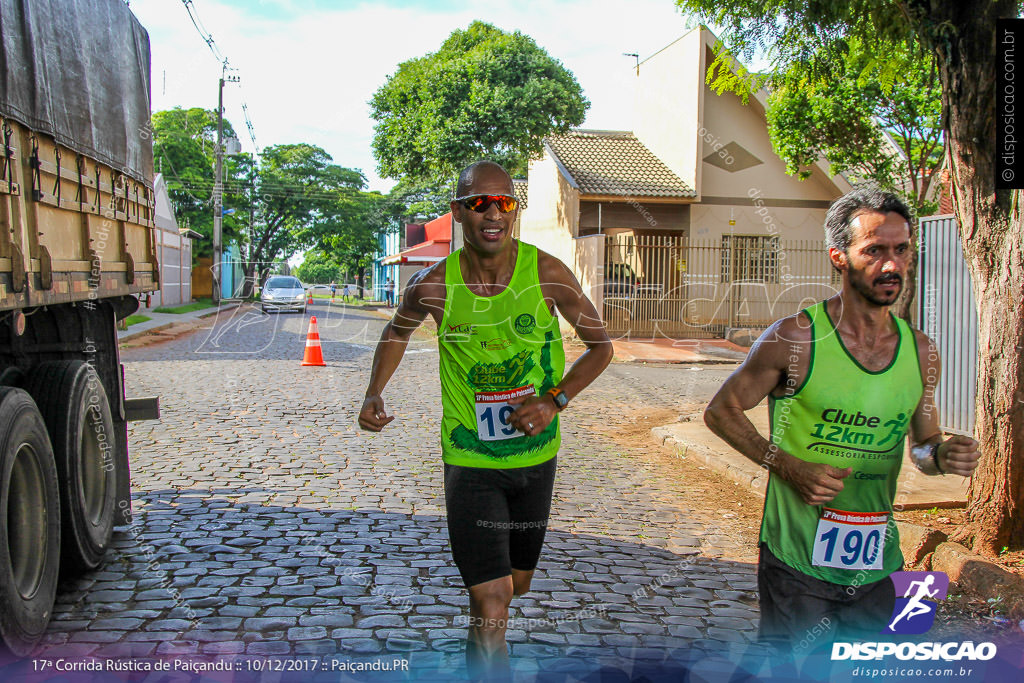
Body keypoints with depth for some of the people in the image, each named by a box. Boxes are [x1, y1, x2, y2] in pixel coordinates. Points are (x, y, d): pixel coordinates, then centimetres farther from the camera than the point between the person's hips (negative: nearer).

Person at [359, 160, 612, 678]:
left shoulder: (546, 273, -13)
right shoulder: (433, 286, -12)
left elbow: (600, 346, -2)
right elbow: (398, 330, 12)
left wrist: (555, 400, -16)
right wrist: (373, 394, -2)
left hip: (535, 457, 3)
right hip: (471, 463, -2)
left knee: (516, 584, 23)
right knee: (492, 607, -11)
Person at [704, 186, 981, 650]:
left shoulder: (920, 352, 2)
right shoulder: (796, 339, -13)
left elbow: (922, 443, 15)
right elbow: (720, 410, -6)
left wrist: (942, 456, -9)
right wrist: (789, 468, -16)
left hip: (876, 565, 5)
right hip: (797, 564, -5)